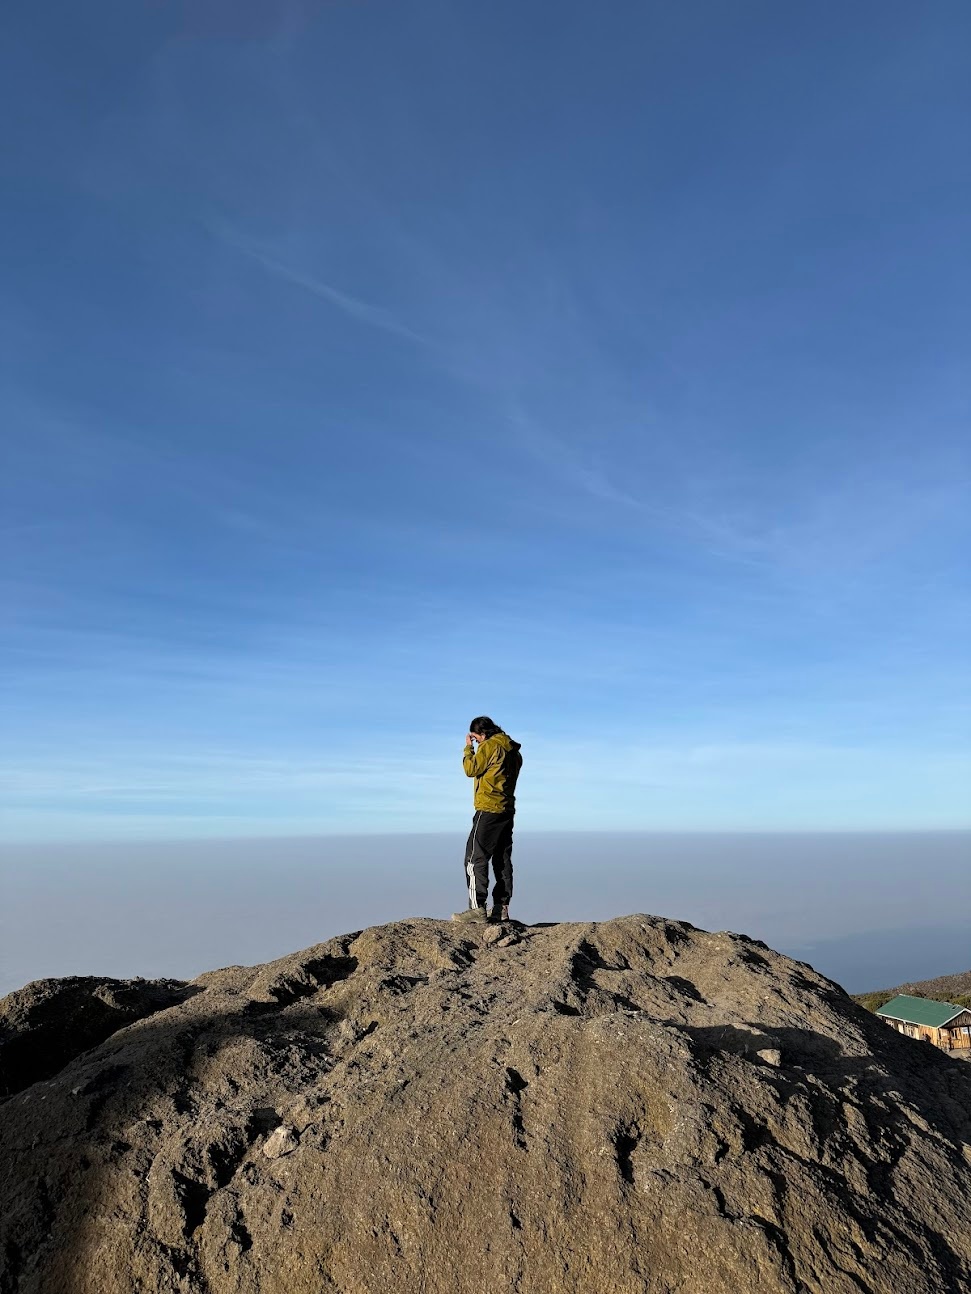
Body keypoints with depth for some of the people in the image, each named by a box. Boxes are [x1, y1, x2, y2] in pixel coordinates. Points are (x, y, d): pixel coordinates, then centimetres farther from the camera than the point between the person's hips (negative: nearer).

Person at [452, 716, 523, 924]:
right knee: (502, 860, 10)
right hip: (507, 810, 9)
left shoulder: (489, 746, -12)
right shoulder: (513, 750, 15)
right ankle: (502, 908, 12)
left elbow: (471, 769, -9)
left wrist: (468, 748, 4)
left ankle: (477, 908, -10)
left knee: (475, 858, -6)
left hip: (488, 811, -9)